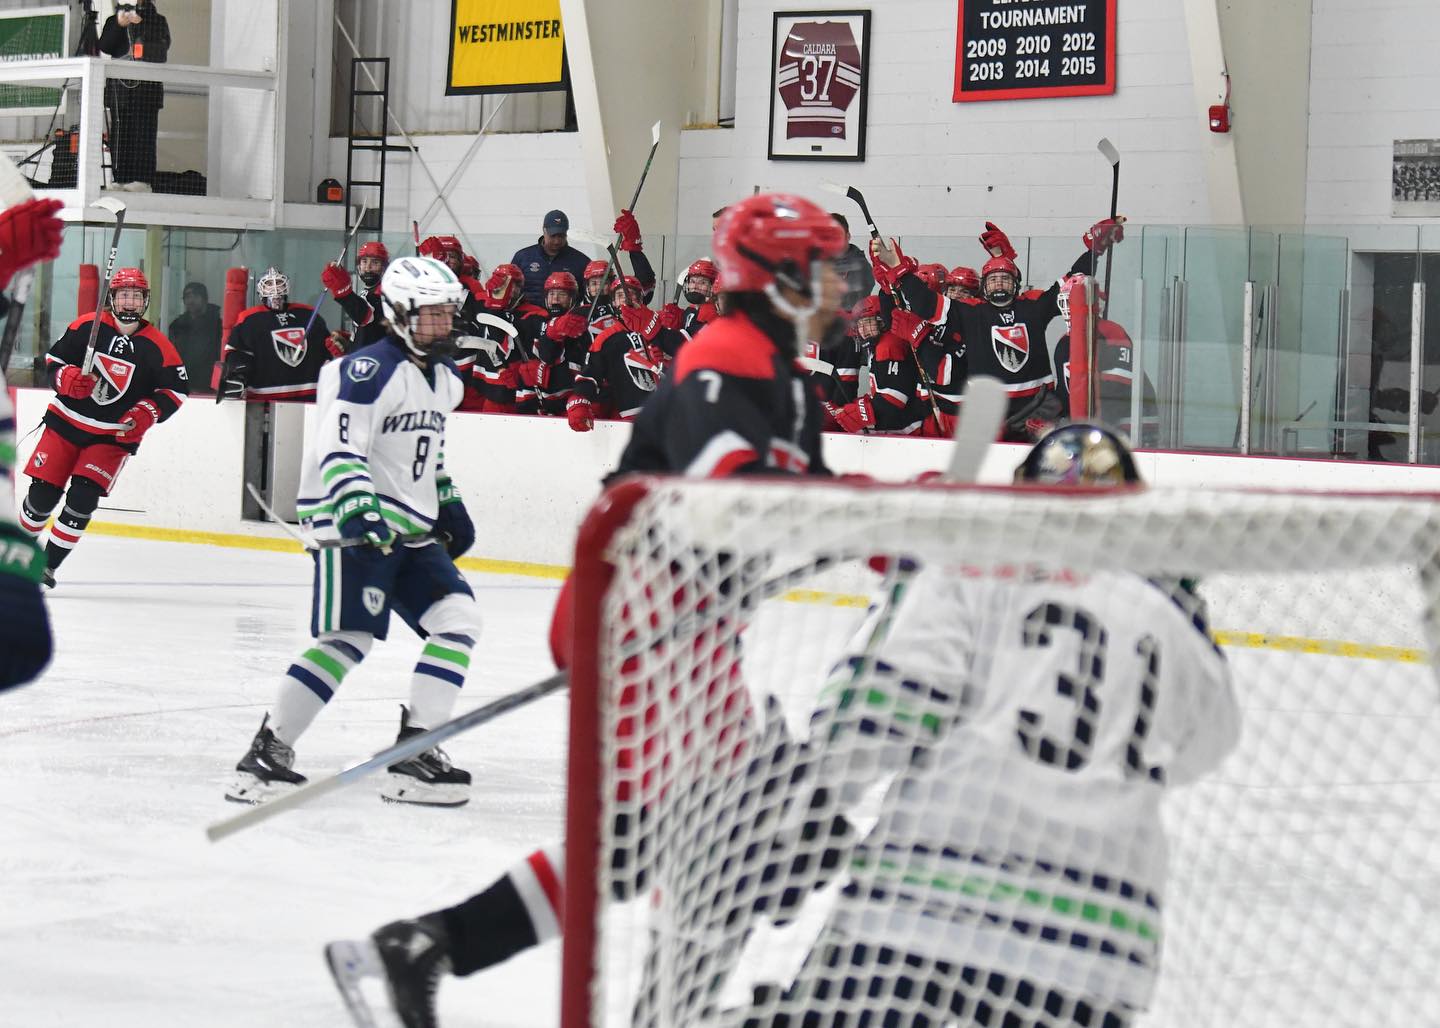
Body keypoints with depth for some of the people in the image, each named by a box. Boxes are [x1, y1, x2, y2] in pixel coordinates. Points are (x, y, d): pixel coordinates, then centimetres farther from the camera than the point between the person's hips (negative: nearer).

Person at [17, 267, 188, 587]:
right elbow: (53, 358, 4)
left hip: (115, 436, -1)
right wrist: (67, 378, -17)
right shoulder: (86, 326, -4)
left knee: (83, 497, -15)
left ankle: (50, 563, -4)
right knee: (43, 492, -2)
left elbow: (176, 389, 0)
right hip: (66, 422, 1)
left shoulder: (156, 346, -6)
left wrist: (147, 413, -14)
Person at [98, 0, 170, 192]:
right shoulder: (114, 20, 15)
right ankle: (121, 179, 1)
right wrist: (119, 25, -10)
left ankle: (142, 180, -9)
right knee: (120, 133, 0)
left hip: (147, 86, -2)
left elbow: (163, 47, 1)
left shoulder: (158, 21, 11)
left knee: (144, 132, -8)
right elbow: (105, 46, 4)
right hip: (120, 85, 2)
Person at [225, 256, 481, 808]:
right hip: (356, 526, -9)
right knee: (349, 638, -18)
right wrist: (355, 505, -36)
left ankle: (415, 752, -2)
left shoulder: (445, 379, 15)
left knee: (458, 618, -4)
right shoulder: (369, 371, -14)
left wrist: (449, 504, 28)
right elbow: (337, 448, -23)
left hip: (411, 529, 9)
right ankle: (267, 751, -11)